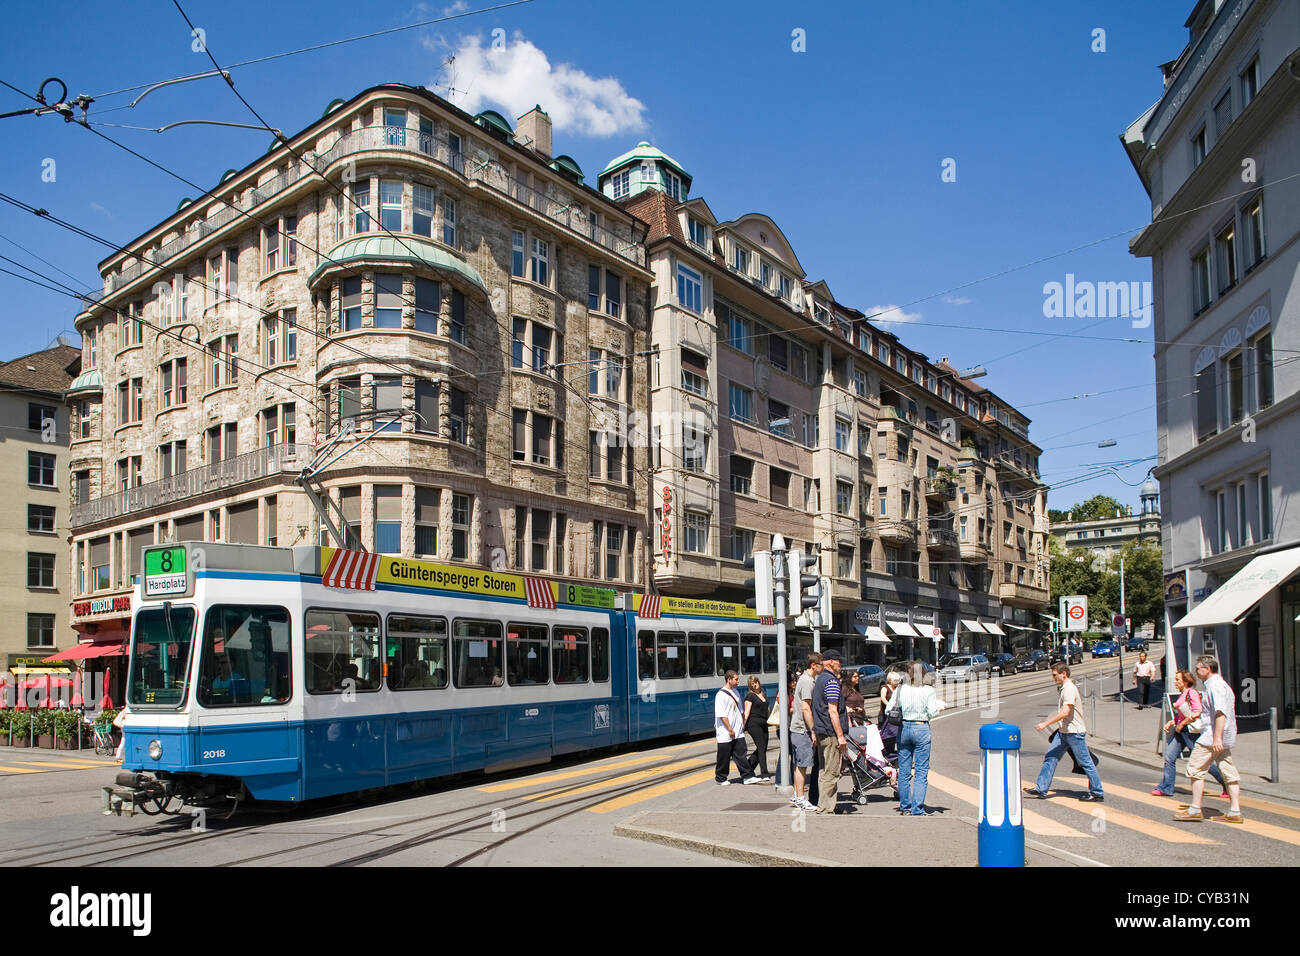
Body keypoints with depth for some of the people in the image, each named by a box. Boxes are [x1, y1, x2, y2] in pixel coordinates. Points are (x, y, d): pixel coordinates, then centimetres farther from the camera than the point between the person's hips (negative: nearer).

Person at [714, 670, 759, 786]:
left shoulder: (735, 692, 12)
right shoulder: (721, 695, -14)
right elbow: (722, 715, -17)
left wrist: (742, 725, 16)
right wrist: (730, 730, -17)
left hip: (738, 732, 7)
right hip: (725, 734, -7)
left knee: (741, 754, 5)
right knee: (724, 757, 4)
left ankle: (747, 777, 7)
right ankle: (721, 779, 17)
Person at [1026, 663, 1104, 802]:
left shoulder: (1069, 689, -18)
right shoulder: (1066, 687, 14)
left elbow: (1065, 712, -26)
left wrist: (1046, 724, -25)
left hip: (1074, 732, -10)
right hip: (1064, 732, 10)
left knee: (1085, 763, 1)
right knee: (1050, 758, 5)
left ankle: (1098, 793, 13)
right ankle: (1041, 789, 6)